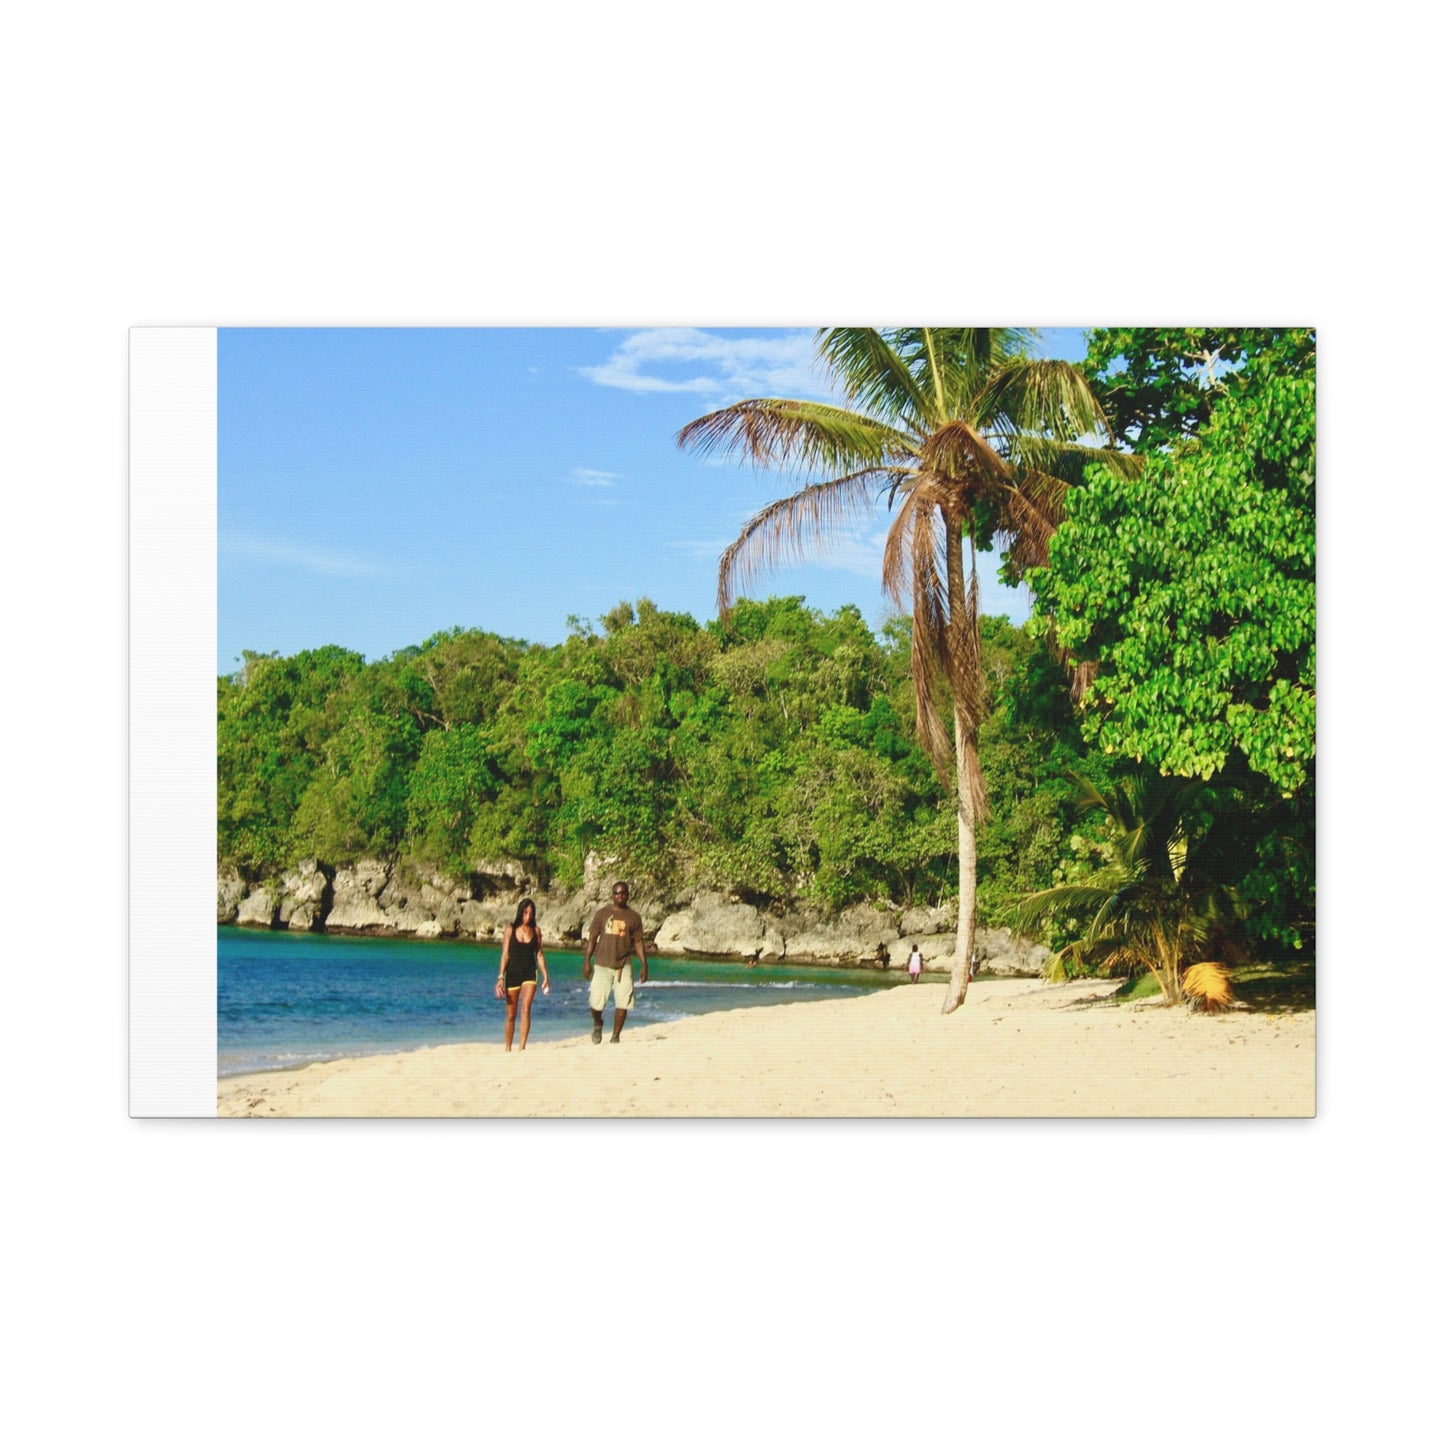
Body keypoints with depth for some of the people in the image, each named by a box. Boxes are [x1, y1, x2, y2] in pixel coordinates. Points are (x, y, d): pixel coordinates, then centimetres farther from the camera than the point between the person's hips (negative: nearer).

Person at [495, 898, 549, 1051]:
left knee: (526, 1009, -17)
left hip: (530, 973, 1)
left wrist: (545, 977, 4)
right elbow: (505, 955, -3)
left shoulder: (536, 930, 3)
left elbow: (539, 954, 8)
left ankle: (522, 1047, -18)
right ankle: (508, 1049, 19)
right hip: (512, 973, -1)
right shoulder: (510, 930, -2)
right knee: (511, 1014, 6)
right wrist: (500, 977, -9)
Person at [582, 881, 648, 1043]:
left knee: (622, 1002, -5)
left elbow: (638, 942, 9)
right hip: (602, 964, -1)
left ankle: (615, 1036, 9)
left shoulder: (633, 916, 6)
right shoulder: (602, 913, 3)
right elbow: (592, 938, 4)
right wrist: (586, 961, -4)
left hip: (623, 966, 1)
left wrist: (644, 966, 3)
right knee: (596, 1002, -6)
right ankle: (597, 1024, 26)